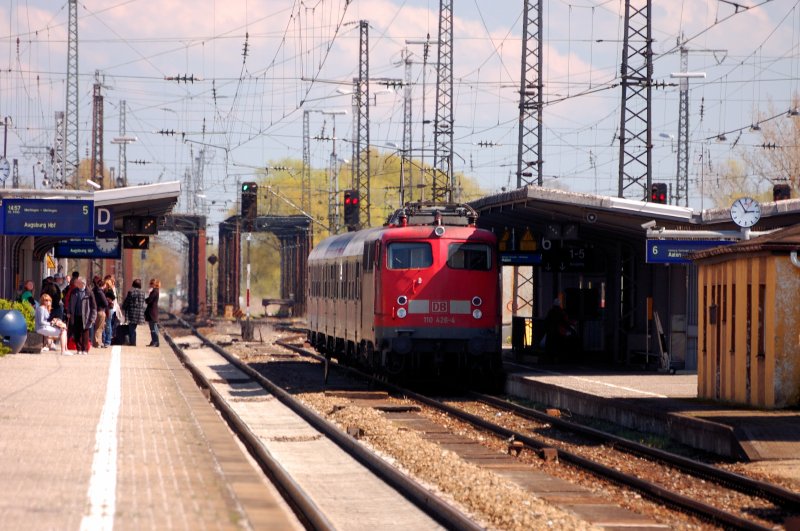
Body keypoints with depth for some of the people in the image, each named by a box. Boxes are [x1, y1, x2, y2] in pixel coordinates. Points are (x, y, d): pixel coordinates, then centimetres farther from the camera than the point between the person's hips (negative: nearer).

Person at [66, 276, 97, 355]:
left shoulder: (88, 293, -7)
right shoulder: (74, 292, 7)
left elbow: (94, 306, -4)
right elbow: (69, 303, 18)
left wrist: (92, 318, -8)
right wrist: (69, 313, 7)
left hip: (84, 316, -4)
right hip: (75, 316, 4)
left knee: (85, 334, -1)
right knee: (76, 334, 6)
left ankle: (85, 349, 6)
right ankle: (79, 349, 14)